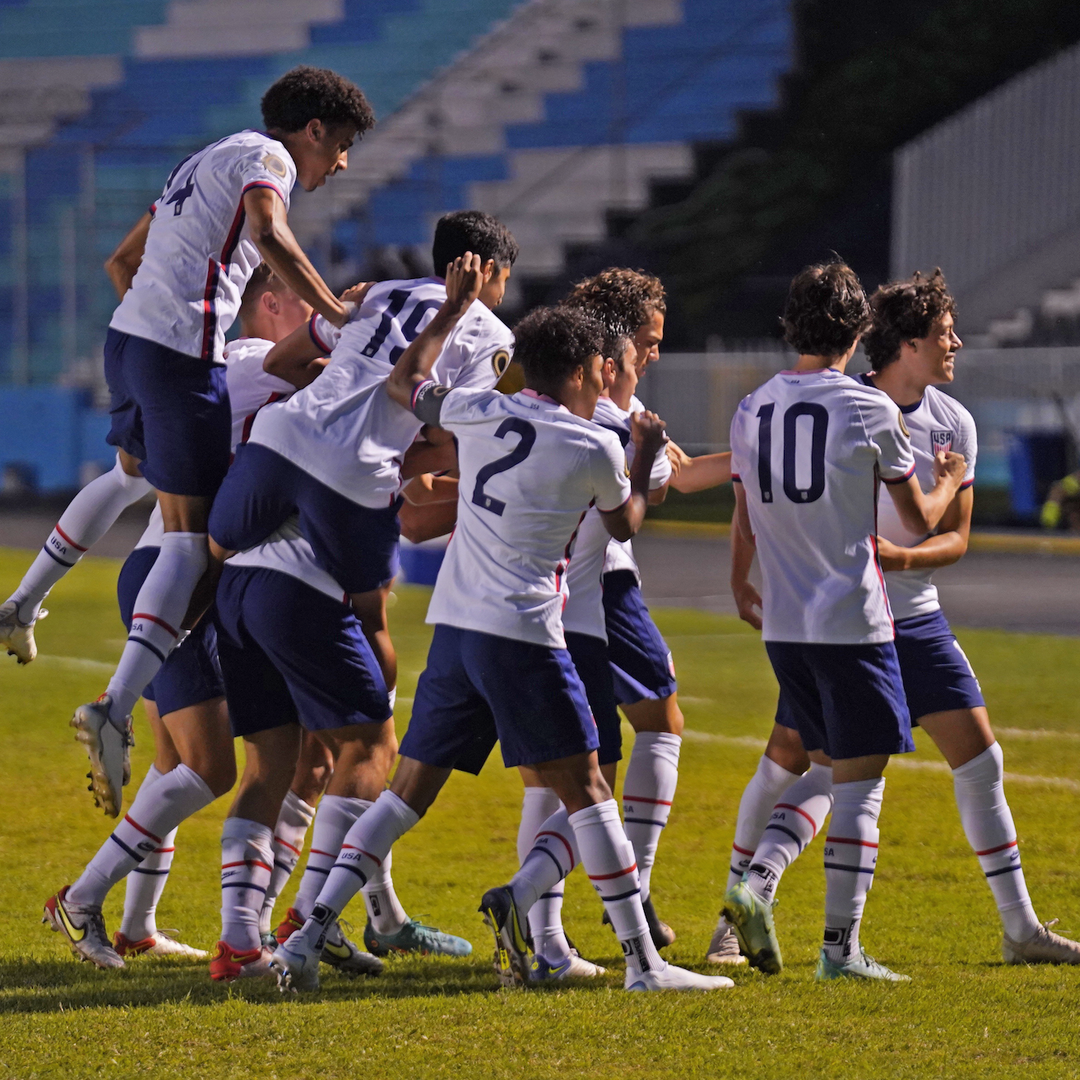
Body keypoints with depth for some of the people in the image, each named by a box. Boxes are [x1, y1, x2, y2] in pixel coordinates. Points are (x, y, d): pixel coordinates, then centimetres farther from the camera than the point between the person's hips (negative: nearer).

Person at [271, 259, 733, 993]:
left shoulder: (478, 412, 9)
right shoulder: (595, 449, -2)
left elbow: (405, 383, 29)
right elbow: (626, 525, 17)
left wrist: (454, 309, 36)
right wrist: (646, 457, 34)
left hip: (453, 627, 5)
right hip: (523, 633, -5)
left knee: (409, 791, 10)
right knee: (585, 790, -2)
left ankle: (313, 932, 1)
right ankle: (643, 964, -6)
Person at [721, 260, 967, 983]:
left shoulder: (752, 410, 5)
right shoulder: (870, 410, -10)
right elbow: (922, 520, 0)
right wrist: (948, 483, 22)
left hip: (783, 624, 6)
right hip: (852, 621, -6)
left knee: (826, 768, 20)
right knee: (860, 785, 1)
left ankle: (757, 889, 2)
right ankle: (841, 947, 1)